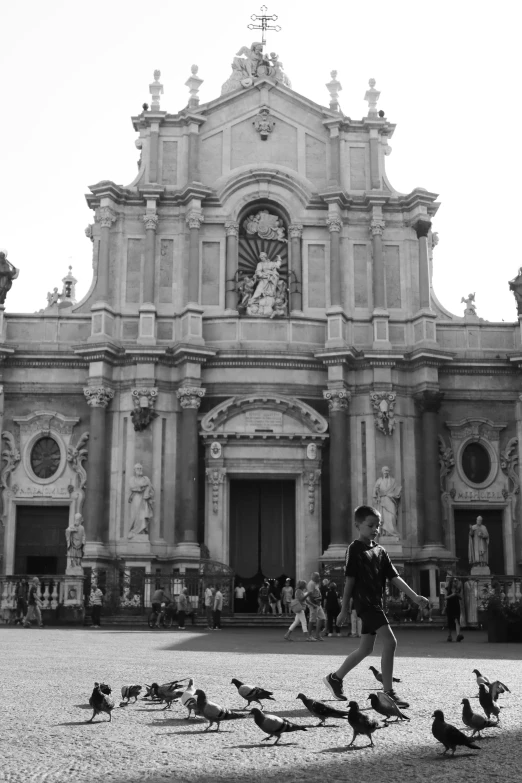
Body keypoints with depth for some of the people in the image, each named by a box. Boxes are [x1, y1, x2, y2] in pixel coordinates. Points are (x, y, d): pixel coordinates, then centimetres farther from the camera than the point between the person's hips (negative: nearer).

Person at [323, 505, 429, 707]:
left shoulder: (380, 551, 13)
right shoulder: (355, 549, -7)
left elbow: (394, 577, 9)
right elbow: (349, 580, -8)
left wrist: (414, 596, 0)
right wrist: (344, 609, -7)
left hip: (376, 603, 8)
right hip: (365, 602, -8)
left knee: (366, 648, 14)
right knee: (390, 642, -16)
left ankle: (335, 678, 29)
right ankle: (388, 693, -12)